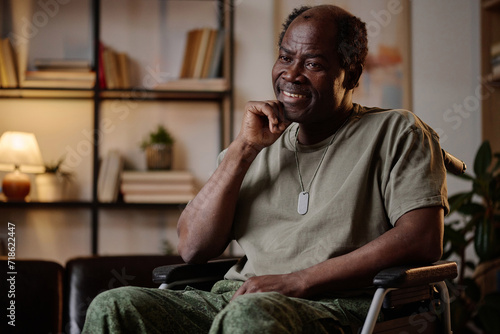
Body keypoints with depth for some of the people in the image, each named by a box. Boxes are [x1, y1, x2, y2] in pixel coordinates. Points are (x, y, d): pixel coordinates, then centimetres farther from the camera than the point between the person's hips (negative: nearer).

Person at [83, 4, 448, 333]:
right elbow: (193, 248, 12)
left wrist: (297, 281, -15)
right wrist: (243, 150, 2)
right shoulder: (261, 144, 21)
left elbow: (423, 239, -9)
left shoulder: (397, 132, 8)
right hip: (238, 298, 5)